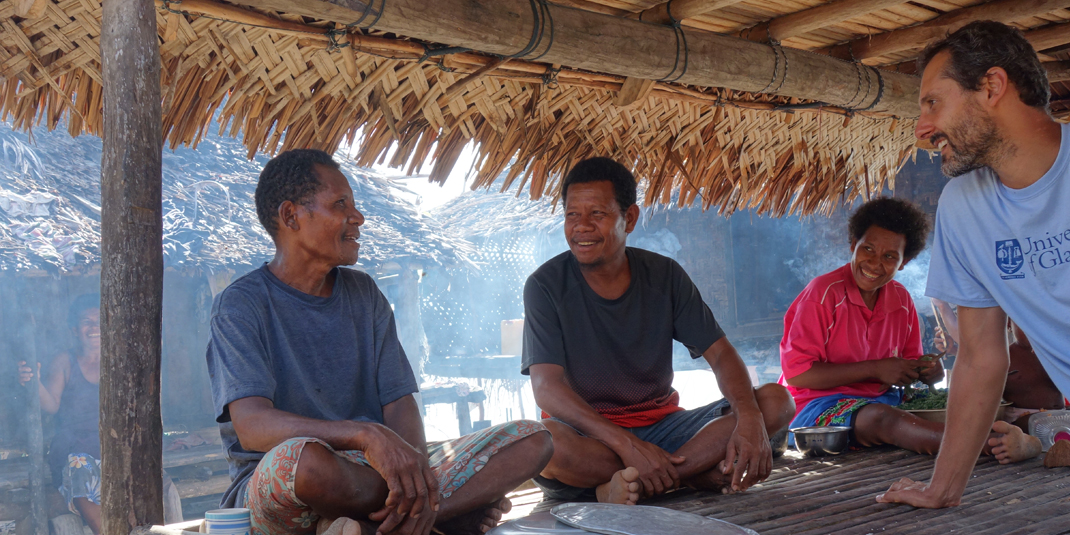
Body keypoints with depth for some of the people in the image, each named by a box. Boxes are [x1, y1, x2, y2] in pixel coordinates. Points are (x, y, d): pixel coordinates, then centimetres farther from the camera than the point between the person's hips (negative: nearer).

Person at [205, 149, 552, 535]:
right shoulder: (241, 305, -6)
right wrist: (365, 435, -37)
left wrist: (413, 467, -21)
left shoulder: (365, 295, 10)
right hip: (274, 487, -5)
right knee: (305, 457, -43)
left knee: (531, 441, -8)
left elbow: (399, 403, 2)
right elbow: (252, 425, -22)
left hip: (370, 473, 6)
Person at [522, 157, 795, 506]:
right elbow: (547, 388, -18)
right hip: (588, 434, -4)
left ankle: (628, 484, -26)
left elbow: (720, 354, -2)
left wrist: (750, 419, -23)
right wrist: (626, 443, -32)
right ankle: (692, 474, -23)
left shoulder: (664, 275, 1)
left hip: (661, 425, 4)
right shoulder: (546, 285, -9)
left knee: (776, 401, -15)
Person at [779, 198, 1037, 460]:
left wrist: (928, 371, -10)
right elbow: (795, 372, -17)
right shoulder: (823, 293, -13)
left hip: (882, 398, 8)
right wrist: (875, 369, -17)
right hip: (820, 406, -8)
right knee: (883, 417, -35)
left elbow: (909, 362, 16)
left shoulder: (901, 299, 7)